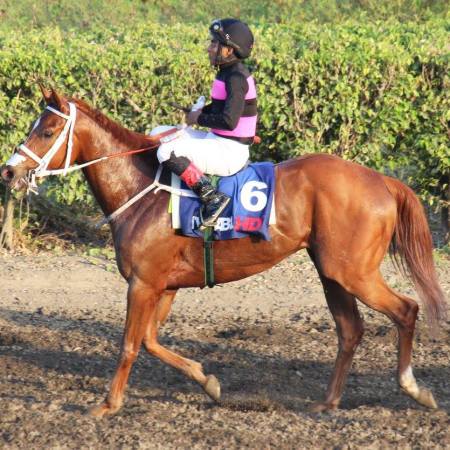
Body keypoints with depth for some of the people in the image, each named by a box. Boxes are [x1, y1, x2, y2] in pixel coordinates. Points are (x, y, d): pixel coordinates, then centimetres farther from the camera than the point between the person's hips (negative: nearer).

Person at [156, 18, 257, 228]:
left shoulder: (235, 78, -19)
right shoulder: (229, 72, 11)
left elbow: (229, 121, -28)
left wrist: (199, 118, -14)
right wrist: (202, 111, 9)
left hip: (230, 152, -11)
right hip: (220, 141, 11)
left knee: (167, 152, -24)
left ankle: (212, 197, -21)